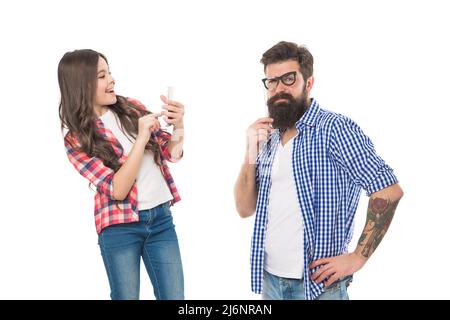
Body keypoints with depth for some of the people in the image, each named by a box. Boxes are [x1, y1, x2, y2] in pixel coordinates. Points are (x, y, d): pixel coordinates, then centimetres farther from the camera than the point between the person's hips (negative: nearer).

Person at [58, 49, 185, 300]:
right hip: (120, 227, -3)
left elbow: (171, 154, 7)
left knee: (174, 296, 9)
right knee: (127, 296, 10)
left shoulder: (132, 108, 2)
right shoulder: (77, 137, -8)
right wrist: (142, 137, -24)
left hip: (161, 217, 3)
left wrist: (178, 126, -13)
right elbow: (117, 190, -17)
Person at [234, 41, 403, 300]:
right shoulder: (268, 138, 7)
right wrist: (251, 155, -8)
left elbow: (389, 191, -17)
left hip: (317, 283, -6)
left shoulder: (335, 128, -13)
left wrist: (357, 258, -19)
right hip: (269, 278, 6)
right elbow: (245, 209, 5)